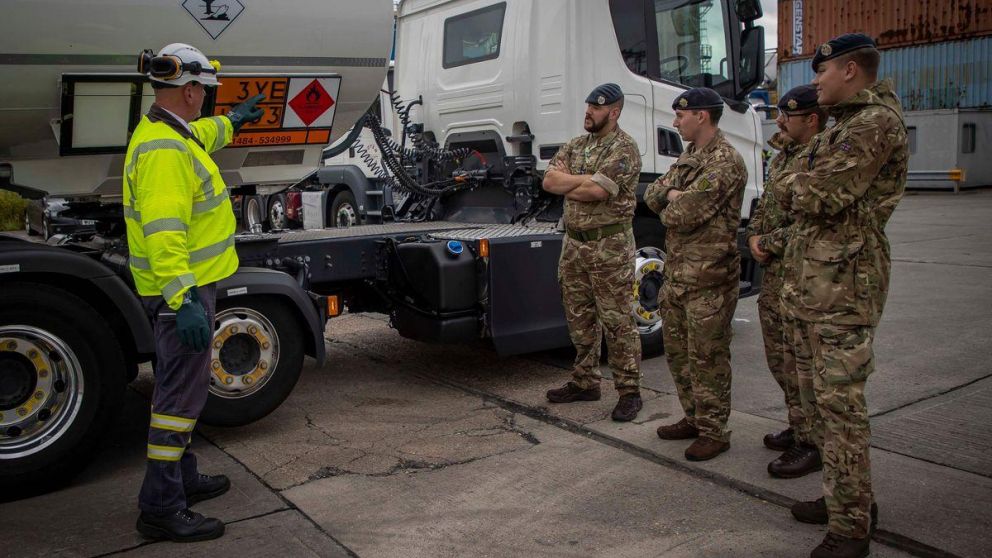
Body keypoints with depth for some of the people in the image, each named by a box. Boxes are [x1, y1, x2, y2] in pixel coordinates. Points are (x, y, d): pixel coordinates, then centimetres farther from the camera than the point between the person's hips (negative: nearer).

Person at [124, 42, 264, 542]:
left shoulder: (172, 133, 12)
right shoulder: (164, 150, -22)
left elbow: (200, 135, 39)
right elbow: (163, 232, -31)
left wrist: (231, 122, 55)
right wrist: (184, 300, -36)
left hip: (189, 282, 11)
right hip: (182, 288, -11)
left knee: (180, 385, 20)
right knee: (182, 392, -5)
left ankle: (181, 478, 35)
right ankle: (160, 508, 5)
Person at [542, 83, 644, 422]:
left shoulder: (624, 148, -8)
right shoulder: (575, 146, 15)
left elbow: (597, 191, -21)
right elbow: (549, 181, 2)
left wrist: (566, 184, -5)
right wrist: (585, 180, -10)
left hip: (610, 245, -7)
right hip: (574, 242, 7)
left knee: (617, 321, -3)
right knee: (579, 318, 13)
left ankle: (629, 391, 6)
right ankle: (585, 382, 25)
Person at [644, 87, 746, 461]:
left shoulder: (725, 161, -15)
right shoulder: (688, 157, 16)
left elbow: (685, 214, -23)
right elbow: (652, 195, 12)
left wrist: (668, 208, -2)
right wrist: (671, 196, -9)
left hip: (708, 279, -10)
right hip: (676, 273, 10)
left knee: (706, 357, -1)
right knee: (677, 350, 17)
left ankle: (714, 431, 11)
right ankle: (694, 417, 31)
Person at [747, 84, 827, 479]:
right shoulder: (784, 156, 17)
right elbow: (765, 204, 23)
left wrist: (774, 246, -16)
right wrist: (754, 236, 5)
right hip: (774, 270, 10)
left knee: (798, 360, -4)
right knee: (778, 356, 17)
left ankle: (811, 445, 9)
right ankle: (798, 427, 33)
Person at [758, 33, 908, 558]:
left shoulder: (876, 124, -12)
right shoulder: (841, 127, 21)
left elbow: (819, 196, -20)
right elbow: (801, 194, 24)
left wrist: (793, 183, -1)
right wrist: (802, 187, 4)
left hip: (844, 286, -10)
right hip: (810, 284, 11)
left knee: (839, 401, -8)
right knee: (817, 394, 15)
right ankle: (847, 498, 29)